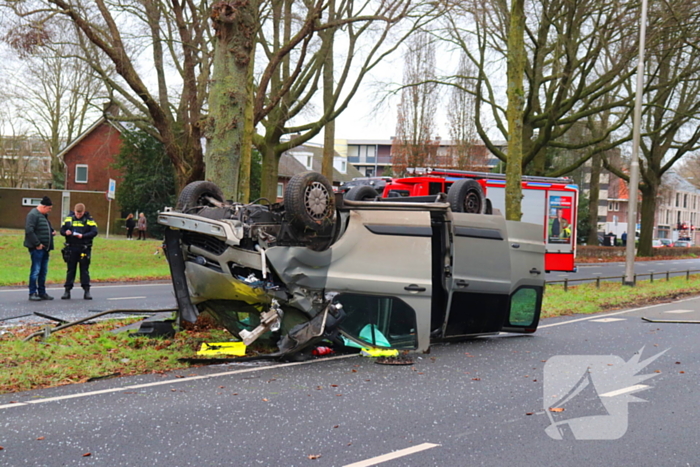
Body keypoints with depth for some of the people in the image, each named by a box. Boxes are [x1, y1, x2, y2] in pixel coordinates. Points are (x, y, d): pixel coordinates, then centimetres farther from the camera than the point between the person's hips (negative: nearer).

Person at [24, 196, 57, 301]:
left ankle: (42, 292, 19)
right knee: (35, 271, -6)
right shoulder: (33, 214, -12)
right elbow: (29, 230, -20)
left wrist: (52, 231, 11)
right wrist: (37, 244, -20)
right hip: (37, 248, -10)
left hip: (45, 248, 10)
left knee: (43, 271, 12)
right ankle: (32, 293, -1)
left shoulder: (44, 215, 18)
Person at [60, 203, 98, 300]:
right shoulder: (68, 218, 7)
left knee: (84, 269, 3)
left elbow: (94, 232, -7)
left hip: (84, 249, -2)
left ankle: (86, 291, 7)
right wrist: (65, 232, -14)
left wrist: (83, 236, -20)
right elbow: (62, 230, 10)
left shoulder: (89, 220, 0)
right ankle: (67, 290, 11)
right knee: (70, 269, 7)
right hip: (71, 248, 2)